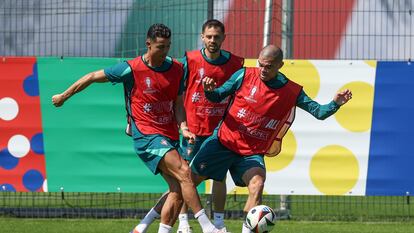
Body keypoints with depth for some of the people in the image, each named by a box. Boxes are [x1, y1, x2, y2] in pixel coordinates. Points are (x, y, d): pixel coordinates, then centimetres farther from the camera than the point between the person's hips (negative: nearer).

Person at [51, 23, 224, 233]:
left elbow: (178, 104, 14)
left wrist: (183, 127, -6)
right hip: (146, 135, -6)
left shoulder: (176, 69, 6)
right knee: (183, 171, -23)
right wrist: (64, 96, 10)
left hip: (169, 137, 6)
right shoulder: (132, 69, -8)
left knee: (178, 191, -5)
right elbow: (93, 77, 2)